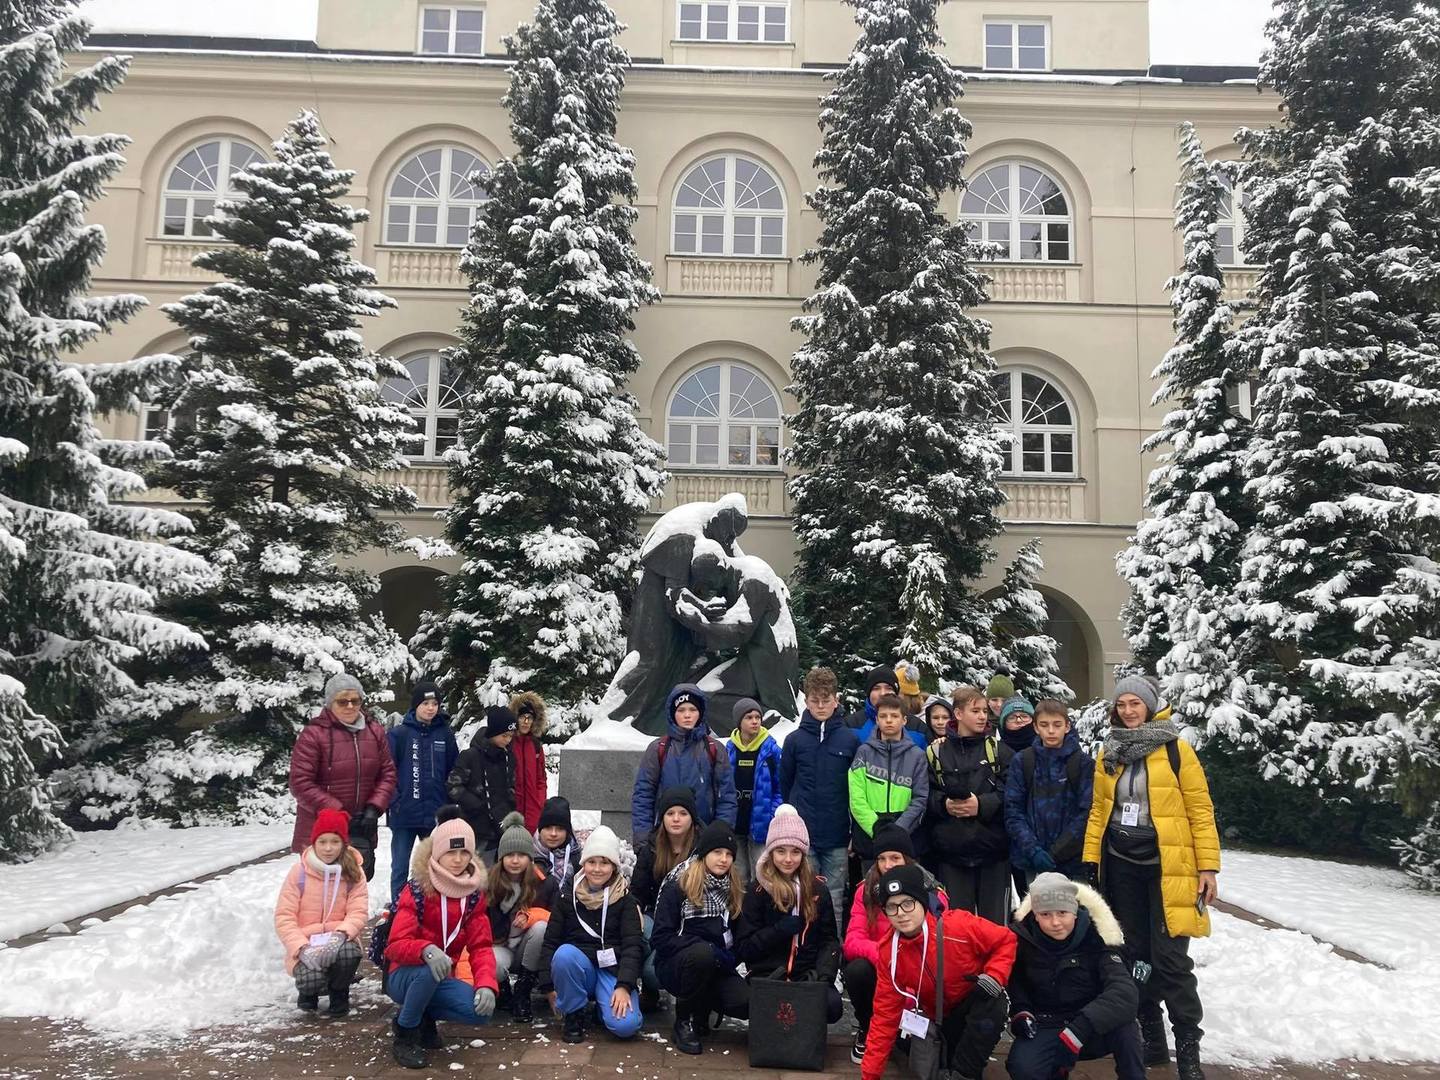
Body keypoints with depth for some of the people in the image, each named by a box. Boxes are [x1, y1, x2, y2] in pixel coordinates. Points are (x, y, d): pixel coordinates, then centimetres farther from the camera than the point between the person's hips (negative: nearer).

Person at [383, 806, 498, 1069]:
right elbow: (396, 945, -25)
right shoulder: (417, 889, -17)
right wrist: (427, 950, -47)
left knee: (481, 1011, -22)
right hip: (404, 976, -4)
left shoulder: (474, 894, -2)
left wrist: (486, 985, -24)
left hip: (440, 980, 4)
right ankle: (406, 1033, -10)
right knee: (429, 970, -38)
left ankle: (423, 1017, 7)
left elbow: (480, 947, -5)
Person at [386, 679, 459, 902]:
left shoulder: (445, 734, 4)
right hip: (404, 815, -2)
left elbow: (454, 770, 9)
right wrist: (392, 802, -10)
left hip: (436, 814, 2)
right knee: (400, 868, 6)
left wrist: (449, 803, 5)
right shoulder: (399, 733, -5)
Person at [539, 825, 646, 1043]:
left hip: (612, 970, -1)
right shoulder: (568, 896, 6)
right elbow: (551, 941, 4)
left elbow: (633, 945, -6)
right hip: (576, 967, 1)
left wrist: (624, 986, -21)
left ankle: (603, 1004, 8)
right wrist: (549, 986, -7)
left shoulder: (625, 900, 3)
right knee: (564, 953, -35)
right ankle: (575, 1014, -9)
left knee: (625, 1025, -28)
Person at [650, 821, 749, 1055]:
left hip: (717, 968, 4)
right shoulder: (677, 886, -7)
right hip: (676, 965, -4)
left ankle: (702, 1011, 7)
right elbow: (661, 938, -13)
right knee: (702, 953, -37)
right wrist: (710, 950, -20)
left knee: (745, 1002, -26)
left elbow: (737, 935, 17)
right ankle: (685, 1020, -12)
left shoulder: (734, 889, 9)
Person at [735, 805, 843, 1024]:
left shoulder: (817, 889, 10)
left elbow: (830, 940, 10)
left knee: (832, 1006, -28)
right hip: (767, 976, -3)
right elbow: (743, 948, 0)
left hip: (808, 974, 3)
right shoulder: (758, 891, 3)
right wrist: (779, 929, -13)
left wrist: (823, 975, -8)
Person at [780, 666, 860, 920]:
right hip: (802, 835, 0)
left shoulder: (850, 739, 1)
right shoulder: (795, 740, 2)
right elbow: (785, 785, 9)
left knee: (834, 900, 7)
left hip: (838, 837, 0)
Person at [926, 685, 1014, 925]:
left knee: (995, 920, 6)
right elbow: (926, 795, 1)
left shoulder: (998, 750, 5)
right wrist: (944, 804, -16)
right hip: (951, 851, 0)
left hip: (993, 849, 0)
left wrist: (983, 804, -17)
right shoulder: (936, 752, 4)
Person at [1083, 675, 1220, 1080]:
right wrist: (1091, 860, 8)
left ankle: (1188, 1047, 6)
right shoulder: (1108, 755, 9)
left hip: (1167, 867, -5)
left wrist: (1208, 866, -10)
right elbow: (1099, 811, 13)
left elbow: (1200, 810, -7)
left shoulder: (1176, 750, -6)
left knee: (1170, 959, -7)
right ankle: (1152, 1039, 23)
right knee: (1135, 955, 11)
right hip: (1122, 867, 5)